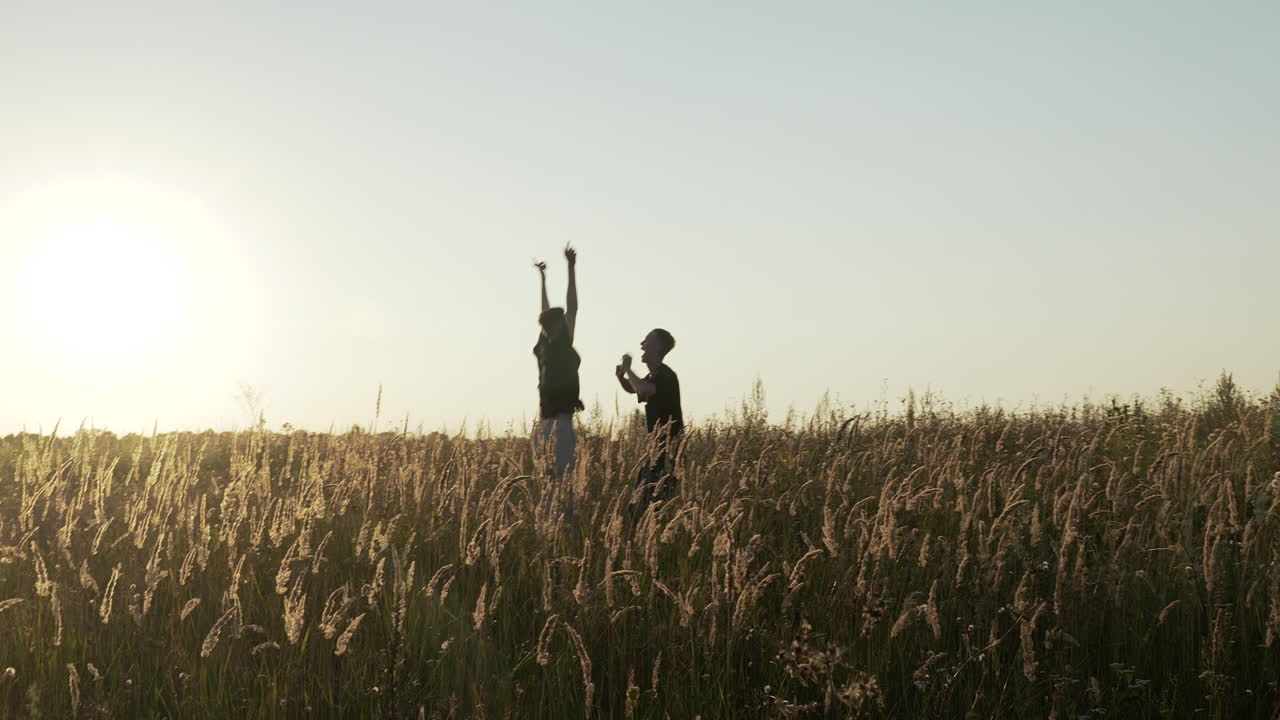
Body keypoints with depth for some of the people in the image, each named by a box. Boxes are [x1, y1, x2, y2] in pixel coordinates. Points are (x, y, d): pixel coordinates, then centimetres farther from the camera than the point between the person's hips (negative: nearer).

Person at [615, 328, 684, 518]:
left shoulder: (666, 376, -16)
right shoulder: (653, 376, 14)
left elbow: (644, 390, -36)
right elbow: (633, 389, 34)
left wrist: (628, 369, -19)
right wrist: (621, 377, 11)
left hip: (670, 445, -10)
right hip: (658, 444, 10)